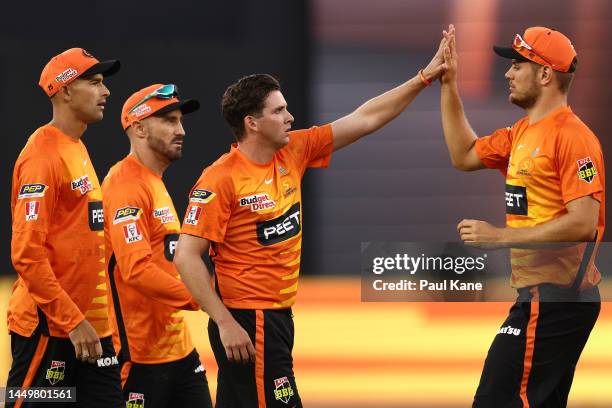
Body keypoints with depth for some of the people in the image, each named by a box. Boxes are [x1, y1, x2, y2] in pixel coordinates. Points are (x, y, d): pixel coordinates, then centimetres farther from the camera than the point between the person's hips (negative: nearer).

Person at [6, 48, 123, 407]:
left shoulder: (78, 150, 16)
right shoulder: (43, 155, -13)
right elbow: (27, 254, -19)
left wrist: (94, 319, 16)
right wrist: (73, 321, -20)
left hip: (88, 323, 9)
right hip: (48, 325, -9)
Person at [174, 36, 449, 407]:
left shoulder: (294, 152, 7)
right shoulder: (221, 179, -15)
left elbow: (365, 120, 11)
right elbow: (187, 256, -17)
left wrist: (425, 77, 8)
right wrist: (225, 323, -20)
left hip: (278, 317, 8)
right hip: (245, 324, -8)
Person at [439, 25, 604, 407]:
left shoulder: (571, 135, -15)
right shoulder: (522, 133, 15)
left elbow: (583, 223, -22)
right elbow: (464, 155, 27)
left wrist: (500, 236, -20)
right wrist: (449, 85, 20)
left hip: (556, 300, -10)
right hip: (539, 293, 10)